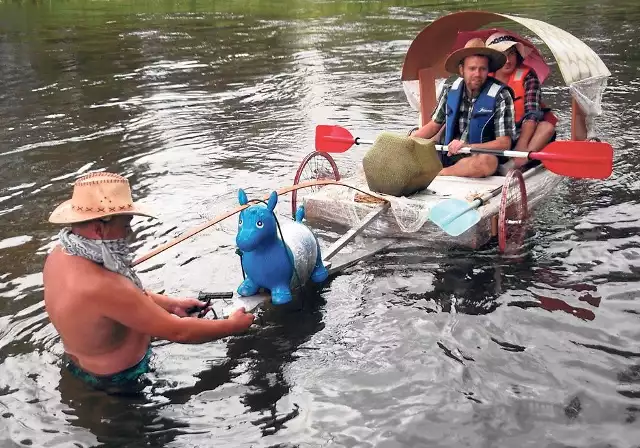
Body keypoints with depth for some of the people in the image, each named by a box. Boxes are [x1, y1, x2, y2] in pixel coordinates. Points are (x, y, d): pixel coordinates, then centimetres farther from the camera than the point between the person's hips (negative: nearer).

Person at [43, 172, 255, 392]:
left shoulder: (61, 254, -12)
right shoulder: (101, 286, -39)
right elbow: (178, 332, -30)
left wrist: (173, 304, 1)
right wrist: (233, 325, -17)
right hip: (119, 378, -8)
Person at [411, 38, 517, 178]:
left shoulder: (500, 96, -8)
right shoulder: (450, 91, 4)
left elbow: (504, 143, -10)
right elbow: (434, 125, 16)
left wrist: (467, 146, -22)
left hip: (475, 157, -3)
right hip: (447, 154, 3)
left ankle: (435, 174, -21)